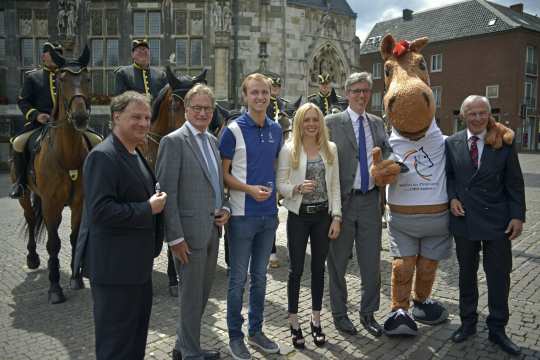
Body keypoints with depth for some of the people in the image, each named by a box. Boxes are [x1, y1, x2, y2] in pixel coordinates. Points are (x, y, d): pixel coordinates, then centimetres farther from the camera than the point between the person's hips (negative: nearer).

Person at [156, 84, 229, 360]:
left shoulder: (212, 140, 12)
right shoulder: (173, 141, -11)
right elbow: (166, 192, -16)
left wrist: (225, 208, 3)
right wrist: (175, 237, -18)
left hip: (213, 228, 8)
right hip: (190, 231, -7)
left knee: (202, 292, 18)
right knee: (191, 295, 7)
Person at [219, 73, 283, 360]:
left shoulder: (276, 129, 6)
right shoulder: (233, 130, -9)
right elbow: (223, 173, -8)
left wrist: (275, 200, 9)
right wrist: (250, 189, -21)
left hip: (269, 214, 5)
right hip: (243, 214, -5)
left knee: (260, 277, 16)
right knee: (239, 278, 6)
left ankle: (256, 331, 31)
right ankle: (235, 336, 23)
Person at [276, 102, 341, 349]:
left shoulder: (331, 148, 3)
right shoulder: (289, 149, -6)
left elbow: (335, 185, 4)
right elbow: (280, 184, -7)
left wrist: (336, 216, -2)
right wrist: (298, 188, -26)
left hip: (323, 215, 3)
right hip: (298, 216, -3)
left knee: (319, 267, 12)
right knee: (296, 269, 6)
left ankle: (316, 321, 27)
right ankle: (294, 323, 21)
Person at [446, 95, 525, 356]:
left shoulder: (504, 143, -2)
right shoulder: (452, 144, 1)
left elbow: (515, 182, -1)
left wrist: (517, 216, -6)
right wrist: (452, 197, -8)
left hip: (497, 221, -1)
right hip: (464, 219, 1)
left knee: (499, 276, 6)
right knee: (466, 273, 14)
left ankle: (497, 329, 23)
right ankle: (468, 322, 30)